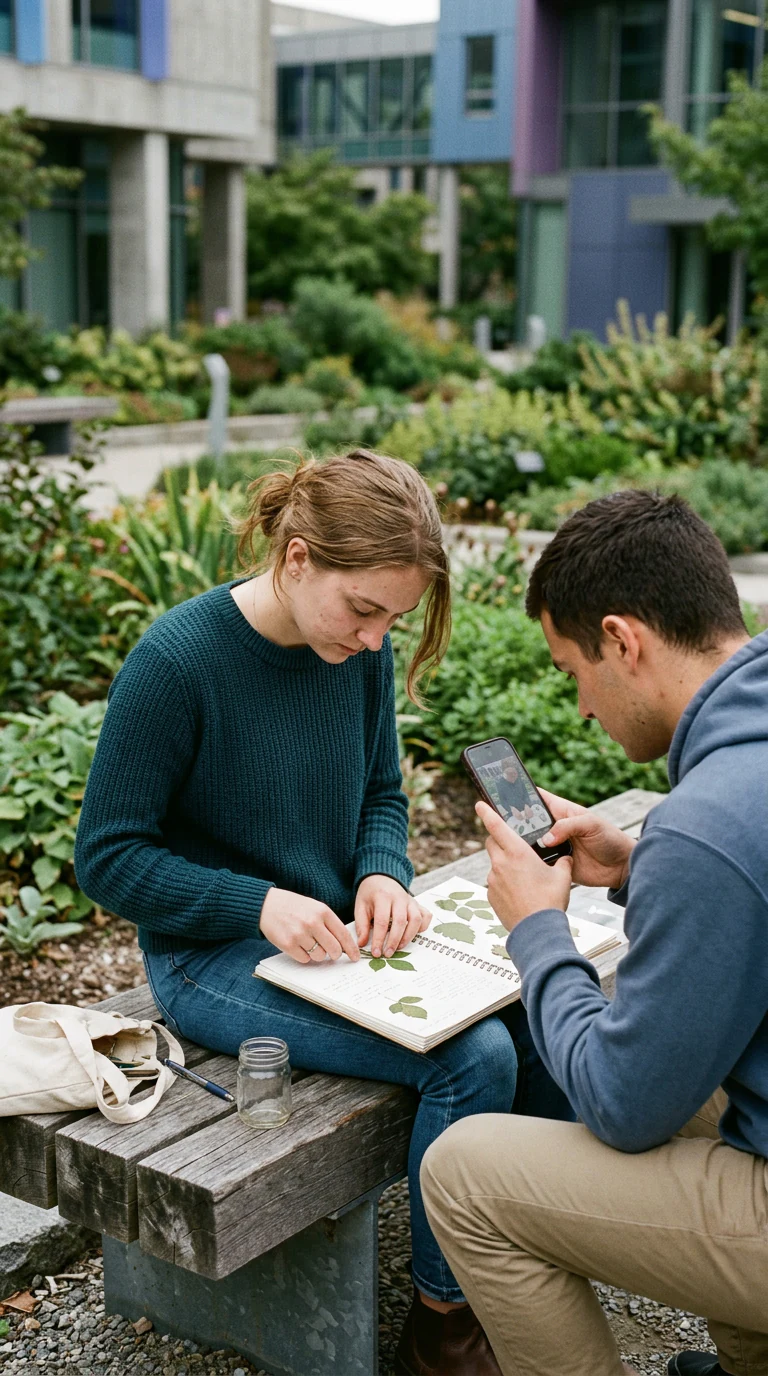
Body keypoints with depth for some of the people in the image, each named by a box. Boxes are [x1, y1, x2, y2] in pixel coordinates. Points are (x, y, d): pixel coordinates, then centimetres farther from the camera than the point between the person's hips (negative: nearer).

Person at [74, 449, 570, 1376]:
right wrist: (261, 903, -24)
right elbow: (109, 857, -13)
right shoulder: (175, 661, -19)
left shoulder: (360, 651, -1)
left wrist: (383, 874, -9)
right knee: (474, 1056, -24)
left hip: (340, 939, 7)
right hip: (213, 958, -6)